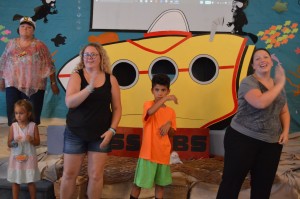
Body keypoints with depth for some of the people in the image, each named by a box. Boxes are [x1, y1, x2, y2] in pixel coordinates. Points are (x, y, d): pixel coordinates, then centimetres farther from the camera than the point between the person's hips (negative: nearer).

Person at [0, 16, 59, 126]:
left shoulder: (39, 45, 2)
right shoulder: (11, 44, 11)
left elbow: (49, 66, 0)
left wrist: (53, 83, -2)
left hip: (34, 86, -2)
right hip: (13, 85, 2)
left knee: (33, 114, 0)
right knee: (12, 114, 1)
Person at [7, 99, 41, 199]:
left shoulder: (33, 126, -7)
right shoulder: (13, 126, -5)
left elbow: (37, 142, -2)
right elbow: (9, 144, -2)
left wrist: (31, 140, -23)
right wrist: (14, 142, -23)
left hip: (29, 158, -1)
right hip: (16, 158, 1)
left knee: (31, 182, 8)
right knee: (15, 182, 10)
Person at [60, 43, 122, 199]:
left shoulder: (110, 79, -1)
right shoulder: (76, 76, -6)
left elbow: (117, 108, 3)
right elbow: (69, 102, -21)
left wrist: (112, 130, -8)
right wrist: (90, 87, -32)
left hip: (100, 135, 1)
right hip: (75, 133, -1)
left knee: (96, 175, 6)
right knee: (69, 174, 8)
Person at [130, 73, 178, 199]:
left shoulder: (171, 111, 8)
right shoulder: (148, 104, -5)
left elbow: (172, 134, 10)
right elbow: (150, 112, -31)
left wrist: (169, 125, -10)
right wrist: (165, 99, -36)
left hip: (163, 153, 4)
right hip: (148, 152, -4)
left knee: (160, 183, 13)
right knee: (138, 183, 2)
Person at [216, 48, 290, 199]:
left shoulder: (277, 84, 13)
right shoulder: (249, 82, -9)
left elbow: (284, 111, 19)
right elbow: (260, 102, -28)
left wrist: (285, 131, 2)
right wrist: (280, 84, -18)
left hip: (271, 143, 6)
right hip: (243, 138, -6)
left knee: (263, 185, 11)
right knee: (232, 182, -3)